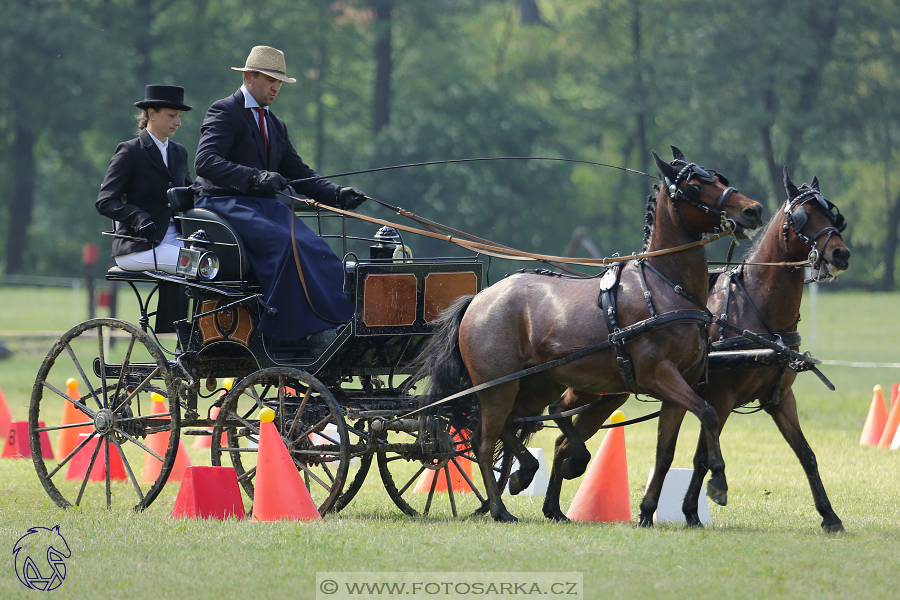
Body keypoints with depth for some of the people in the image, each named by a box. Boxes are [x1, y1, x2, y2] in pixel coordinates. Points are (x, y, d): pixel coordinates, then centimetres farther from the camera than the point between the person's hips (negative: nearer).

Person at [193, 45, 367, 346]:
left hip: (265, 205, 7)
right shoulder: (224, 112, -2)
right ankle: (315, 329, -32)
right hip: (225, 205, -7)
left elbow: (298, 173, 20)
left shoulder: (276, 126, 24)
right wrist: (255, 177, -31)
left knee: (315, 248, -21)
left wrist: (338, 195, 2)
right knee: (284, 243, -32)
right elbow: (206, 161, -17)